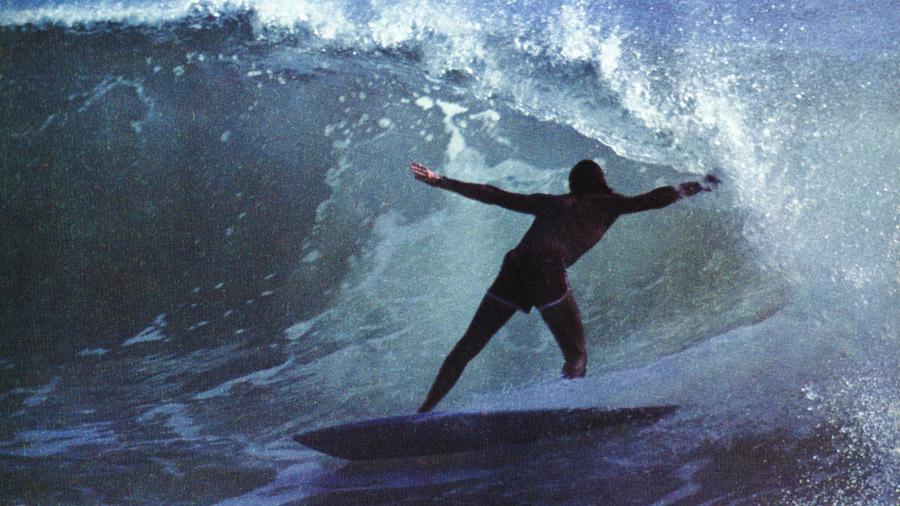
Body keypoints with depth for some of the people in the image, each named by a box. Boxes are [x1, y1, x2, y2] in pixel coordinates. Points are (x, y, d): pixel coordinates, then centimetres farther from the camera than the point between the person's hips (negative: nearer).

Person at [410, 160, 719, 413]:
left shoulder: (550, 202, 30)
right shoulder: (607, 205, 21)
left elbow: (494, 196, 28)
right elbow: (654, 200, 19)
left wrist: (439, 181, 34)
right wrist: (701, 185, 34)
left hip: (513, 269, 4)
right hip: (548, 274, -4)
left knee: (467, 347, 11)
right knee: (576, 355, 6)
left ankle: (425, 411, 8)